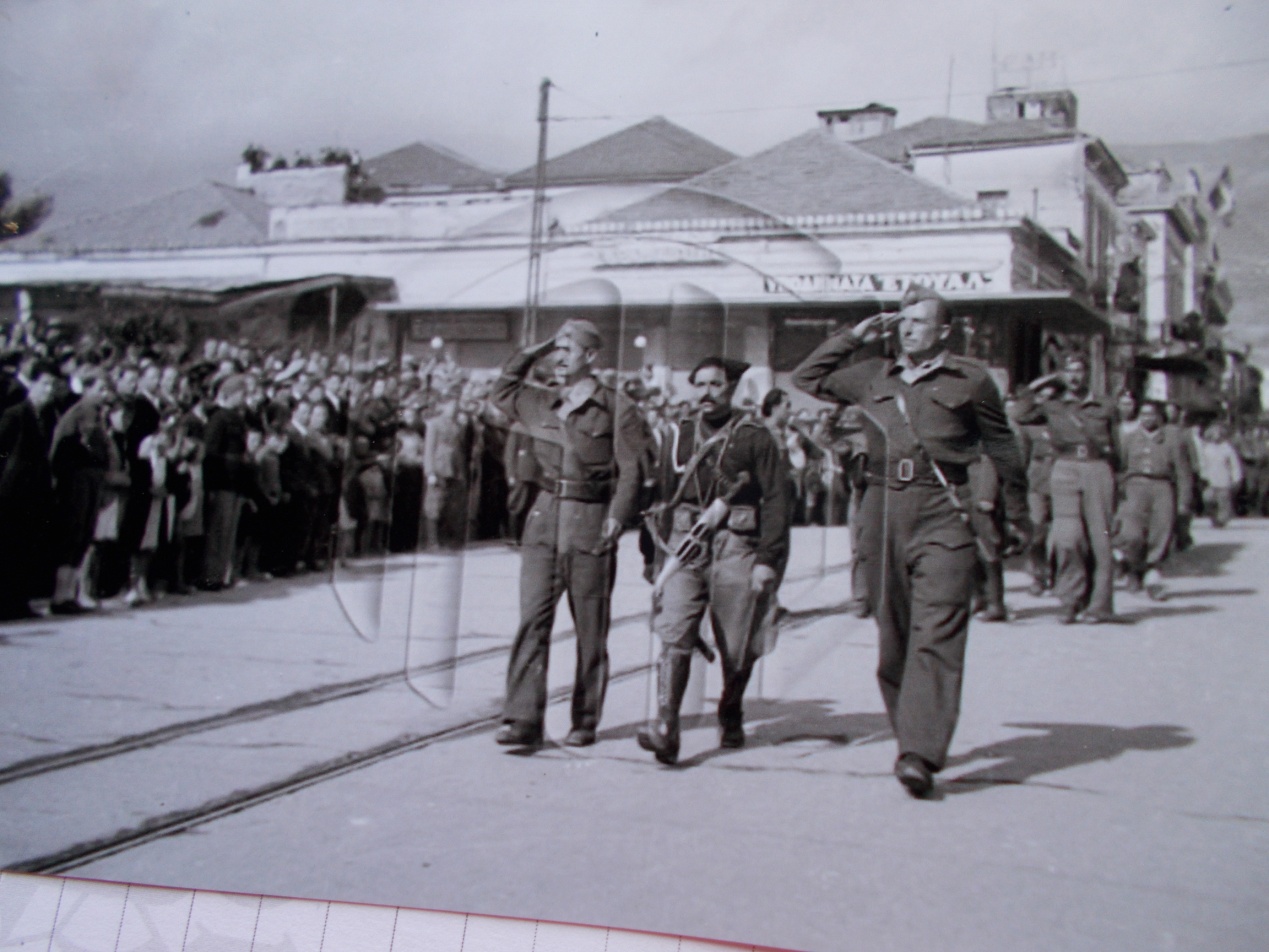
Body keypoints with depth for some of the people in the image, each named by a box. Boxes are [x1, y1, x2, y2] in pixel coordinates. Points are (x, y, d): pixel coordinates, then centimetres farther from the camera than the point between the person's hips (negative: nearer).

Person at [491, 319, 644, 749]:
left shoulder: (617, 409, -1)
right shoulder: (540, 402, 14)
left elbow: (629, 471, -5)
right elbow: (501, 390, 30)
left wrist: (617, 517, -18)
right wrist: (534, 351, 18)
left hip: (591, 523, -4)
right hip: (544, 520, 4)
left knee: (590, 628, 3)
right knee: (532, 618, -6)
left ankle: (585, 721, 14)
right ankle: (523, 719, -7)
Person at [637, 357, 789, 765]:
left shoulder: (756, 438, 2)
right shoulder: (679, 437, 13)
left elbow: (776, 501, -2)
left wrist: (767, 559, -10)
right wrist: (663, 557, 17)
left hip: (736, 547, -2)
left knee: (737, 648, 7)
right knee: (674, 635, -14)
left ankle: (731, 719, 32)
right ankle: (665, 729, -19)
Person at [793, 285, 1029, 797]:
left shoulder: (969, 380, 6)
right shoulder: (872, 376, 15)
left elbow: (1004, 449, 15)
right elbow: (807, 377, 26)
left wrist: (1017, 517, 21)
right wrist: (855, 337, 18)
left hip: (942, 513, -4)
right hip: (882, 509, 4)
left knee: (936, 635, -13)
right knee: (893, 635, 8)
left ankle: (921, 754, -19)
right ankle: (909, 735, 22)